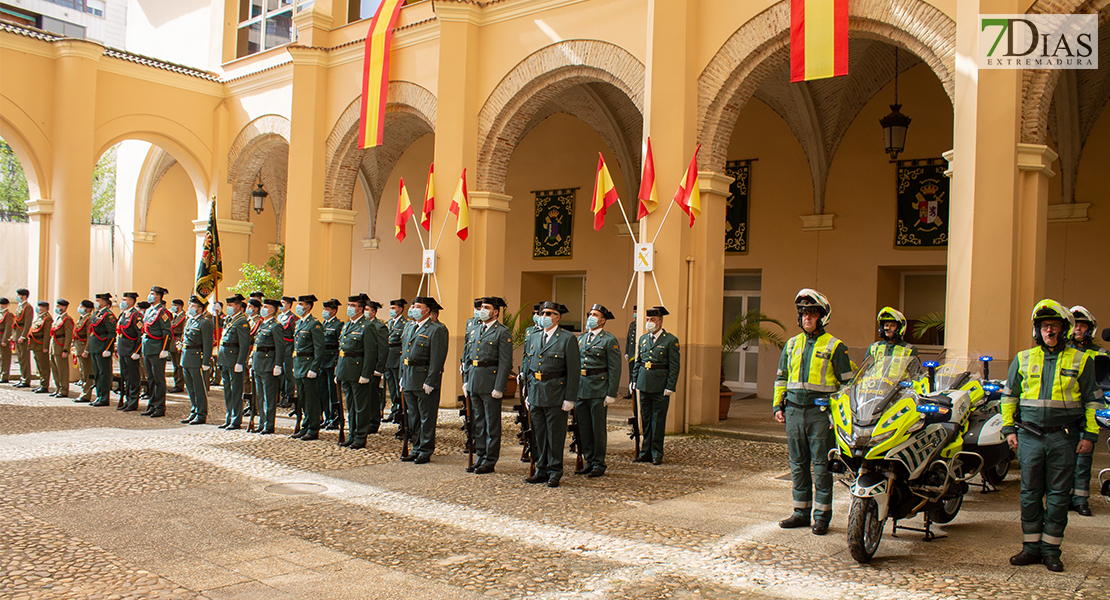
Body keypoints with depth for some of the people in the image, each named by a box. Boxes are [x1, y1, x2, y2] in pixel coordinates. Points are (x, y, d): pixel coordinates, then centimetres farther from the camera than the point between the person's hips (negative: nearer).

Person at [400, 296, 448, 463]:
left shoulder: (437, 329, -11)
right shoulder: (410, 326, 14)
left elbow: (437, 359, -16)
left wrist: (430, 382, -19)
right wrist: (402, 376, 15)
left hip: (425, 378, -8)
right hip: (409, 378, 8)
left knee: (427, 417, 1)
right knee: (413, 416, 14)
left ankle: (426, 451, 10)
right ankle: (417, 448, 25)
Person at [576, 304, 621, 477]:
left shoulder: (609, 341, -4)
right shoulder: (580, 339, 14)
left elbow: (615, 369, -8)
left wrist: (611, 394, -14)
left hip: (598, 391, -6)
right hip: (580, 389, 6)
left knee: (598, 428, 1)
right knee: (584, 428, 10)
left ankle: (599, 464, 11)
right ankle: (588, 461, 21)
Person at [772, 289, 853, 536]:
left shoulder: (834, 346, 0)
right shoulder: (792, 344, 14)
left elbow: (847, 383, 0)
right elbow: (781, 378, 20)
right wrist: (777, 406, 11)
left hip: (821, 413, -5)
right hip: (794, 411, 5)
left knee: (821, 466, -2)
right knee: (798, 464, 9)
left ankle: (822, 516, 6)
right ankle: (801, 512, 18)